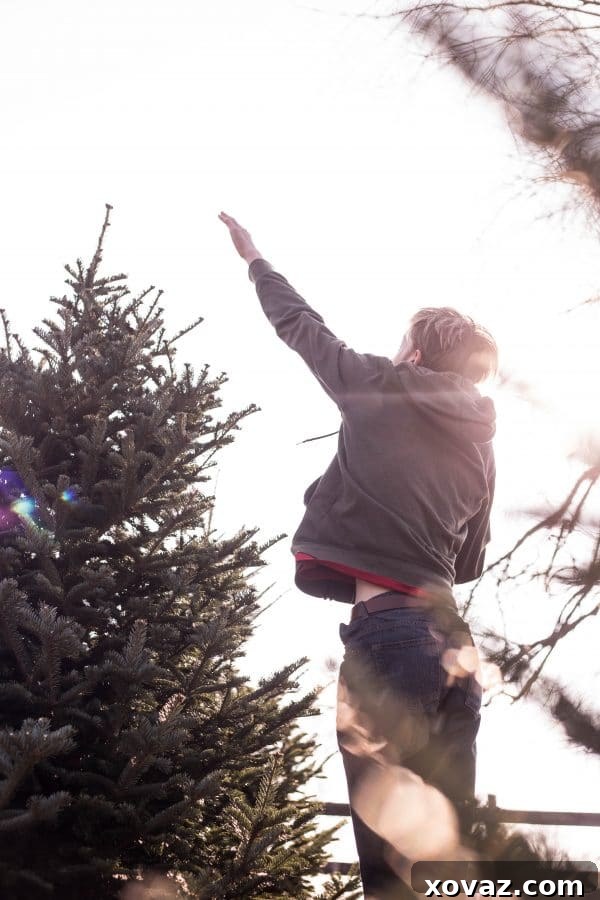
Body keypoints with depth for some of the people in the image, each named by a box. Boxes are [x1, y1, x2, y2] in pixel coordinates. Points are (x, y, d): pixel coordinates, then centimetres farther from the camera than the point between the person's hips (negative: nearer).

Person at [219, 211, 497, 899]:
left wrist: (253, 258, 32)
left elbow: (301, 326, 17)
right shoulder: (481, 446, 17)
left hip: (388, 630, -6)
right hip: (451, 637, 6)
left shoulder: (383, 390, 4)